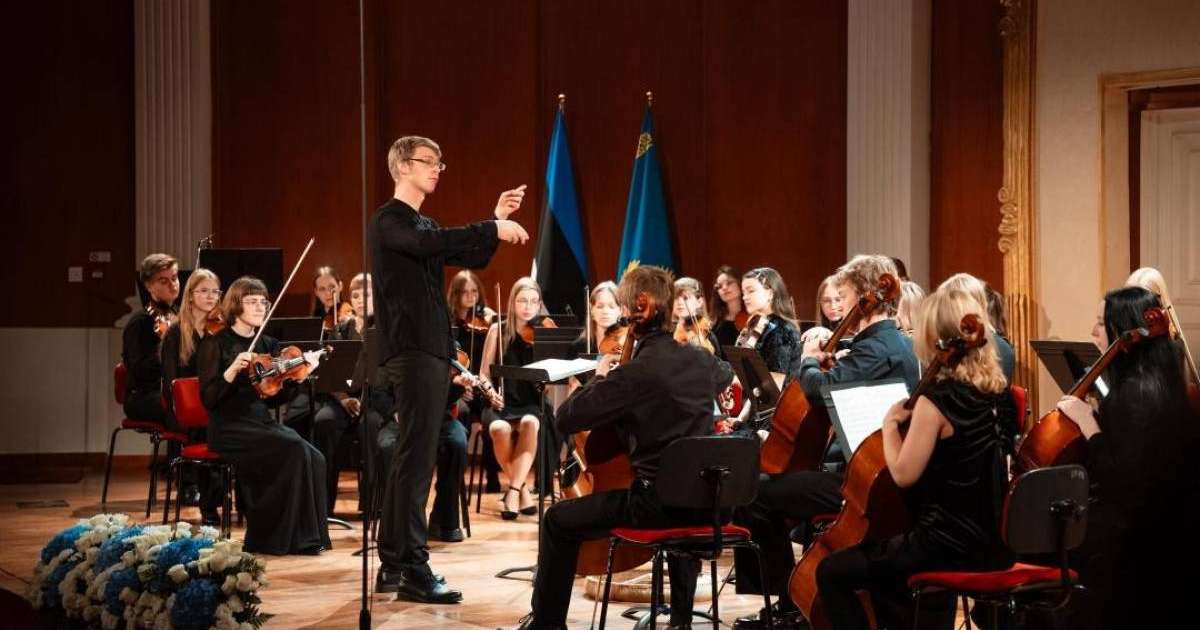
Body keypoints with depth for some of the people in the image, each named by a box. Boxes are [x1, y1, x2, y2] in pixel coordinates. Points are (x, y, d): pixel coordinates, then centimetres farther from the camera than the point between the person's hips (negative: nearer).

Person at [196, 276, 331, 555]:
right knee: (295, 451, -28)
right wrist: (233, 370, -26)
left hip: (263, 423, 5)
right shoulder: (215, 345, -3)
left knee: (314, 458, -22)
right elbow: (208, 399, -12)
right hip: (230, 430, -5)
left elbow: (275, 398, 12)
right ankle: (277, 537, -18)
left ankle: (302, 536, -12)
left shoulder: (268, 345, 14)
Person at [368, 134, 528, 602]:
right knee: (417, 459, -13)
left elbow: (472, 259, 18)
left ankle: (392, 564, 18)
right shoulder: (389, 221, -8)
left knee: (410, 458, 12)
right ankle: (414, 571, -14)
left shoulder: (425, 225, 21)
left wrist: (496, 221, 6)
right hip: (409, 352, -10)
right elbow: (431, 243, -27)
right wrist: (492, 228, -26)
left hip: (432, 351, 10)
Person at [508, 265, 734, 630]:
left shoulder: (632, 375, -17)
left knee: (558, 521, 10)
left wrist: (598, 378, 3)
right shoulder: (700, 360, 4)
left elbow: (565, 419, -14)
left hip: (657, 501, -6)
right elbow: (726, 376, 31)